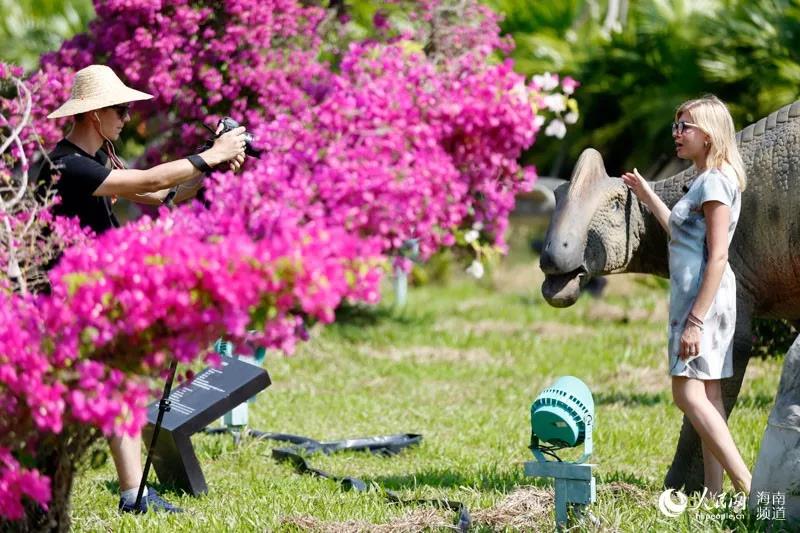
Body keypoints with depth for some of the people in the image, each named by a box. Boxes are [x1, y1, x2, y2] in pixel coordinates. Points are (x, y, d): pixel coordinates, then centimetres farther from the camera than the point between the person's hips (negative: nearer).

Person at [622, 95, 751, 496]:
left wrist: (695, 320, -23)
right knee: (707, 396, 8)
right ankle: (715, 492, 7)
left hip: (705, 296, -11)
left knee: (689, 394, -15)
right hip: (696, 296, 11)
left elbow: (717, 256, -20)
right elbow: (683, 234, 32)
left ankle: (747, 487, -20)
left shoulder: (715, 181, -14)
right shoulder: (705, 181, 16)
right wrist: (648, 197, 35)